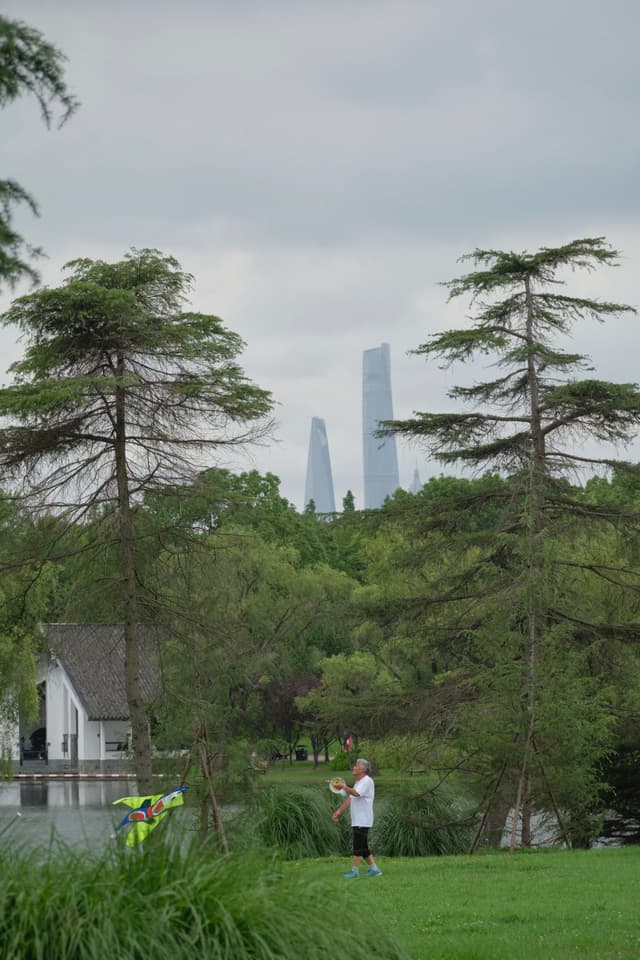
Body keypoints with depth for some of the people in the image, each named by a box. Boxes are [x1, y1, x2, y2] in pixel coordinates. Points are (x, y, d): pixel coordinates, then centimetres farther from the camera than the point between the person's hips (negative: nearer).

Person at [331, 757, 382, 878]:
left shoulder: (367, 781, -12)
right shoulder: (358, 782, 19)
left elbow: (356, 793, -28)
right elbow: (350, 798, 20)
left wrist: (344, 787, -18)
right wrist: (339, 811, 14)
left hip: (362, 821, -10)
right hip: (357, 820, 10)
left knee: (358, 846, -7)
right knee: (363, 847, 11)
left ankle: (355, 870, -4)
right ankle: (374, 869, 16)